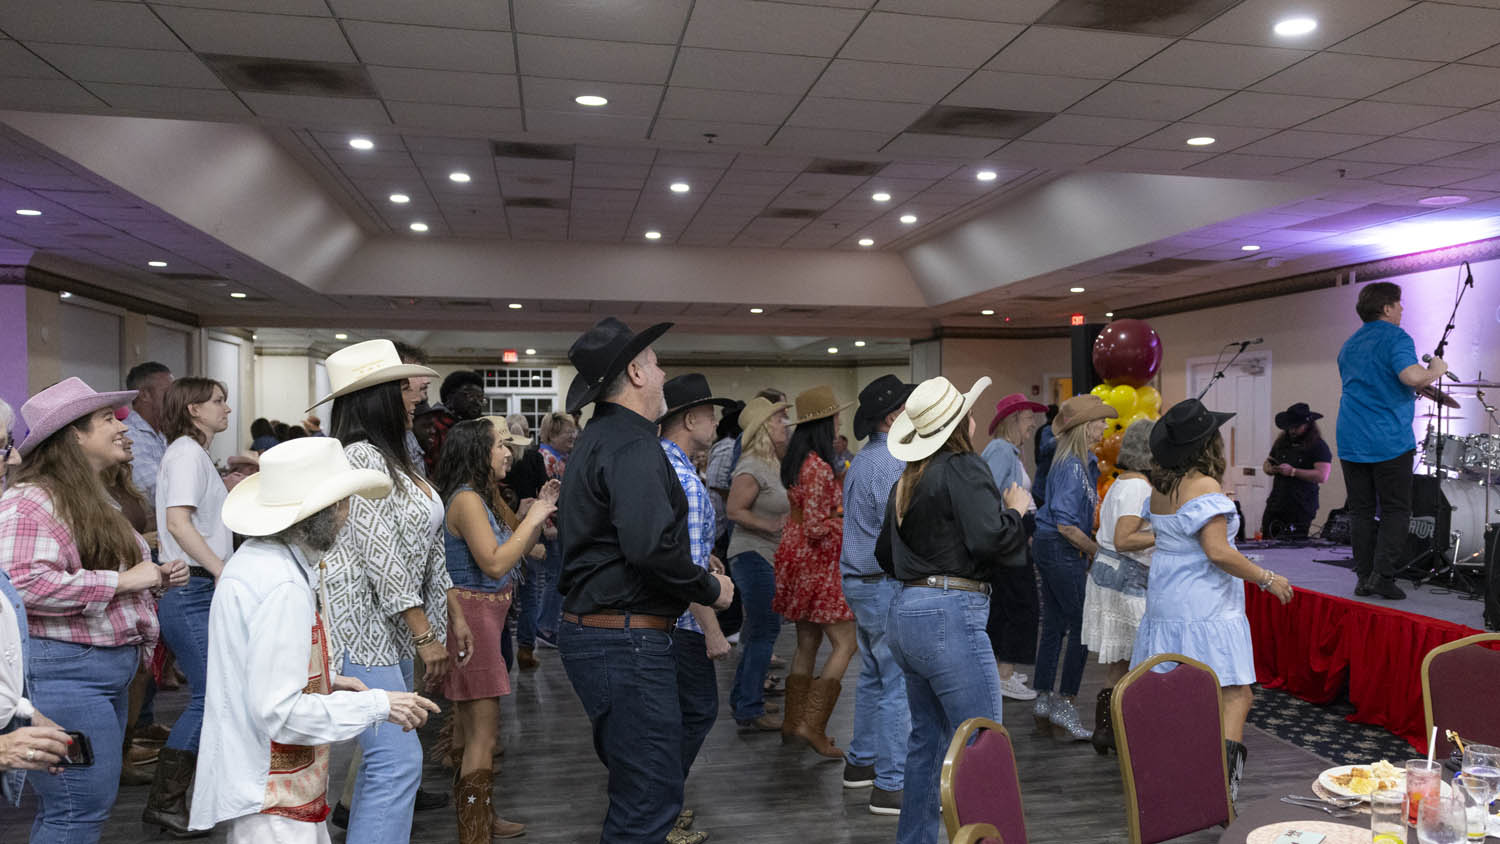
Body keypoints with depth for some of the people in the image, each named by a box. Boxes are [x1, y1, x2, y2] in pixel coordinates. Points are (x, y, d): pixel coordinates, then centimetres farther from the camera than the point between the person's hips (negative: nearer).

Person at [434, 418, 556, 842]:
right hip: (472, 615, -11)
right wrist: (532, 518, -16)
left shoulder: (477, 498, 13)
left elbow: (513, 554, 16)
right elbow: (495, 564, -23)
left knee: (471, 721, 19)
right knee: (484, 730, -7)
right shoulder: (467, 500, -17)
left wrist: (540, 514, 7)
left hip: (484, 616, 11)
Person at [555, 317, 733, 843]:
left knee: (636, 785, 21)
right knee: (652, 800, -4)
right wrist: (711, 589, -12)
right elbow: (651, 545, -28)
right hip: (627, 640, -11)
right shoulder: (632, 445, -17)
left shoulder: (597, 439, 16)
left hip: (591, 629, 11)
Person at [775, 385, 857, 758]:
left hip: (798, 557, 10)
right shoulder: (818, 467, -20)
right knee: (846, 644, -5)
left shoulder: (798, 461, 10)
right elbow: (816, 527, -21)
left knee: (808, 641, 15)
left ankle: (793, 721, 22)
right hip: (816, 563, -10)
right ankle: (812, 724, -6)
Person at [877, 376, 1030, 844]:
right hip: (951, 616, -9)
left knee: (928, 738, 19)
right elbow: (990, 538, -21)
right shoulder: (964, 469, -10)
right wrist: (1015, 510, -3)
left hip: (906, 612, 9)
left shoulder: (908, 480, 15)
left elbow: (885, 555, 21)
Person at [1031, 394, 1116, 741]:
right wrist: (1097, 551, -14)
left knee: (1054, 626, 12)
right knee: (1082, 626, -4)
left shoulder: (1083, 462, 13)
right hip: (1061, 551, -10)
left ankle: (1043, 700, 19)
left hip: (1051, 549, 10)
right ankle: (1064, 704, 2)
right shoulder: (1072, 466, -18)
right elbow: (1066, 524, -21)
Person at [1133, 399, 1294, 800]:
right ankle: (1223, 777, -13)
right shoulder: (1204, 487, -15)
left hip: (1166, 604, 8)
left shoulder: (1160, 487, 8)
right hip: (1206, 609, -8)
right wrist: (1267, 579, -11)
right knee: (1234, 693, -3)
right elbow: (1217, 552, -21)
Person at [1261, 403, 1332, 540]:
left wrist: (1293, 471, -16)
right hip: (1275, 506, 6)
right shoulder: (1281, 442, 16)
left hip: (1300, 511, -6)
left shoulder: (1319, 446, -5)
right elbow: (1267, 463, 25)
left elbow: (1322, 476, -15)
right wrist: (1270, 469, 1)